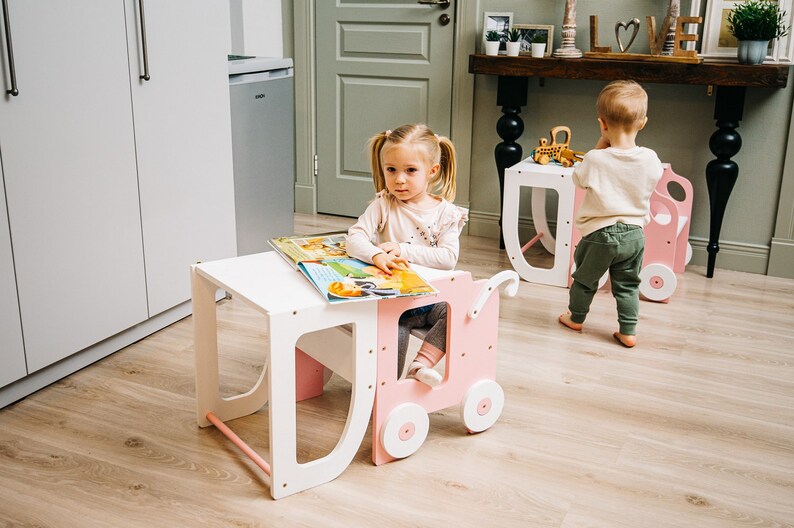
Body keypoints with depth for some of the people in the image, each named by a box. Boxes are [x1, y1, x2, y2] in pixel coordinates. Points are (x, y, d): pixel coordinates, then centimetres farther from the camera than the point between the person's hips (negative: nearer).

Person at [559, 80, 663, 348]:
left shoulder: (595, 159, -21)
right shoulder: (650, 159, -12)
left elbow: (578, 177, 1)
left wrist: (601, 143, -2)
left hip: (600, 233, -2)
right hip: (634, 233, 3)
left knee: (585, 278, 20)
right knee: (628, 286, 18)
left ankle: (576, 318, 37)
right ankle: (628, 331, 22)